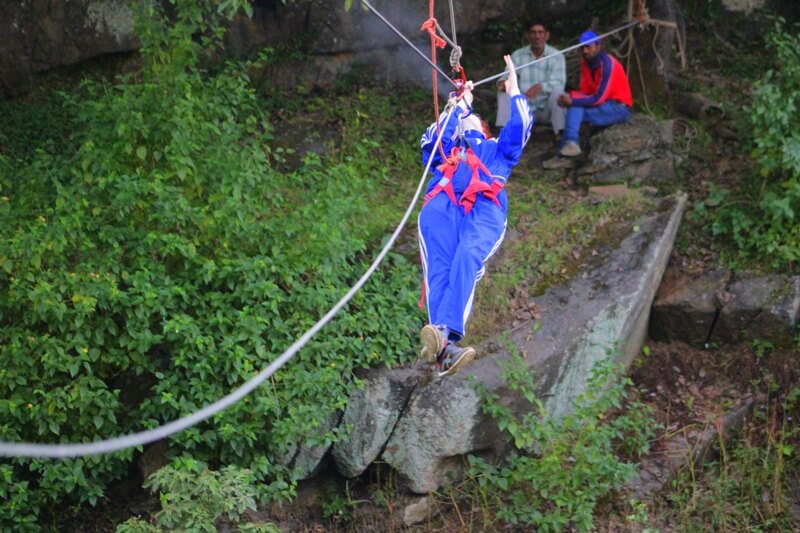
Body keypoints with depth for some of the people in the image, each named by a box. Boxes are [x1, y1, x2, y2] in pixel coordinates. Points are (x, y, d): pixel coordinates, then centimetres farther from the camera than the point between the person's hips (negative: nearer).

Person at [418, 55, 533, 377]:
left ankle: (445, 333, -58)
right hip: (442, 205, 1)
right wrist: (459, 106, 33)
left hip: (484, 209, -1)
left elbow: (520, 127, 29)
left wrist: (514, 91, 38)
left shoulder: (497, 150, 43)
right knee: (438, 265, -31)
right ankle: (447, 348, -54)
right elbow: (431, 138, 23)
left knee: (467, 260, -34)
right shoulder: (444, 149, 43)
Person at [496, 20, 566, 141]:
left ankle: (561, 134, -29)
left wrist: (540, 86, -39)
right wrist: (503, 82, -31)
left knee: (557, 91, -31)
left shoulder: (556, 56, -6)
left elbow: (558, 83, -18)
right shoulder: (517, 55, 3)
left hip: (547, 110, -3)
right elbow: (508, 76, -4)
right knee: (504, 91, -17)